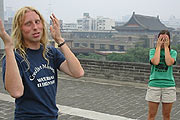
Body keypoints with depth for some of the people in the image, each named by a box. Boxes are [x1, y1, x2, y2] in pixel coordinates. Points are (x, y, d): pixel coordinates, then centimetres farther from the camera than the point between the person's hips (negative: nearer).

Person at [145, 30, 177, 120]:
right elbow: (155, 62, -18)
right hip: (154, 84, -1)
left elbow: (169, 63, -17)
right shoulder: (153, 51, 4)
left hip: (168, 85, 1)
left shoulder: (173, 52, 5)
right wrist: (158, 46, -8)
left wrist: (166, 47, -8)